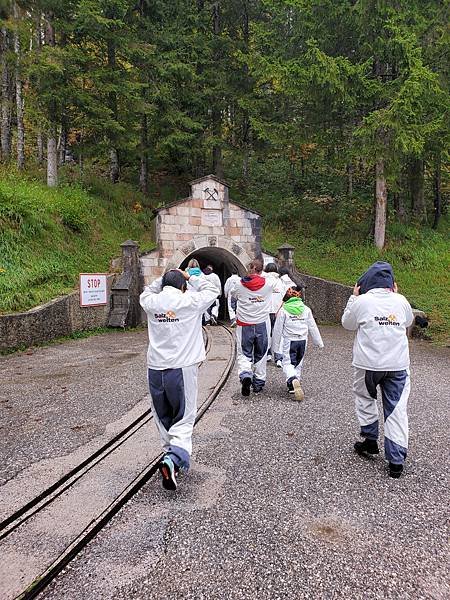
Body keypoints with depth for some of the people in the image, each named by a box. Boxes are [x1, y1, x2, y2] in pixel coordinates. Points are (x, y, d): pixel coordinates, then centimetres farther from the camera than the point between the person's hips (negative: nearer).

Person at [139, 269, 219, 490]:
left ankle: (172, 455, 28)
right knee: (184, 418, 1)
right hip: (182, 369, -4)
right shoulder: (190, 302, -5)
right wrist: (190, 277, 19)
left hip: (155, 369, 4)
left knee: (163, 418, 17)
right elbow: (211, 289, 13)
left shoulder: (151, 302, 4)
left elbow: (146, 292, 29)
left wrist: (163, 279, 22)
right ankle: (174, 458, -17)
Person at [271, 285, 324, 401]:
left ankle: (292, 380, -31)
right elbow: (313, 327, 8)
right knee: (299, 363, 17)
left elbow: (278, 329, -2)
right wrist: (319, 342, 16)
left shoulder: (283, 310, -5)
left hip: (289, 341, -3)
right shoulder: (306, 309, 4)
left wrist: (275, 345, 7)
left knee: (288, 363, -3)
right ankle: (296, 384, 19)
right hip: (303, 340, 4)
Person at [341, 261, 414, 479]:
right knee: (397, 409, 6)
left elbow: (347, 323, 6)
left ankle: (370, 440, 28)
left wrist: (353, 297, 11)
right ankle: (396, 460, 6)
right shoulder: (401, 301, 0)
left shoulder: (362, 301, -8)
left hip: (369, 364, -2)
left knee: (365, 398, 23)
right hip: (398, 364, 2)